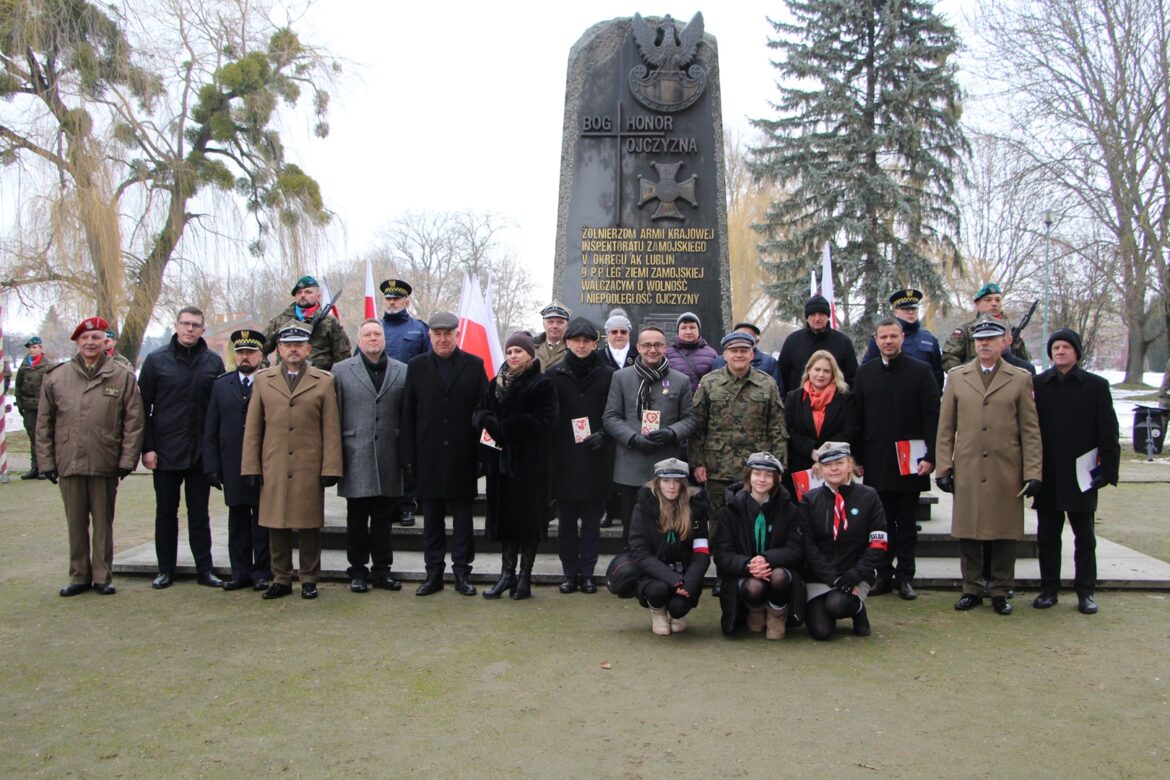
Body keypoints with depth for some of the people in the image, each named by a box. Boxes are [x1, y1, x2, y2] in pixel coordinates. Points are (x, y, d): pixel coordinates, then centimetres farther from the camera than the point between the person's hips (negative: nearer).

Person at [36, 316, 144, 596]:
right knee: (76, 524, 10)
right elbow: (44, 423, 8)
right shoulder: (55, 377, 6)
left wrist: (127, 460, -5)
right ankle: (79, 576, 22)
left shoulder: (122, 378, 1)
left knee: (103, 523, 8)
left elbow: (134, 422, 0)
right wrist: (46, 461, 4)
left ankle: (102, 577, 18)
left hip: (105, 466, -1)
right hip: (68, 465, 2)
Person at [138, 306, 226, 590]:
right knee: (166, 511, 9)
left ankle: (205, 569, 13)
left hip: (201, 452, 1)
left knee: (199, 512, 8)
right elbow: (143, 407, 0)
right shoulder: (156, 360, 0)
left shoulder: (213, 362, 3)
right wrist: (146, 447, -5)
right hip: (166, 451, -1)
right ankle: (165, 570, 18)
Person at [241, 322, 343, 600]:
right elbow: (252, 428, 10)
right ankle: (281, 579, 18)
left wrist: (330, 469, -4)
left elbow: (331, 430, 2)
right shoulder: (263, 380, 11)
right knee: (276, 526, 6)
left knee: (309, 527, 4)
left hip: (309, 469, -2)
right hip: (273, 469, 2)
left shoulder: (324, 382, 5)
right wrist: (251, 467, 4)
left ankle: (309, 580, 15)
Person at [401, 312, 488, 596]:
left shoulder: (474, 365, 3)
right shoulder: (416, 366, 7)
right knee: (431, 519, 7)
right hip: (428, 456, 1)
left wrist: (482, 455, -6)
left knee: (463, 517, 6)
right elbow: (408, 415, 5)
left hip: (462, 456, -1)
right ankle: (434, 573, 16)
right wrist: (408, 458, -1)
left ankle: (462, 573, 14)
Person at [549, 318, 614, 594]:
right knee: (566, 521, 7)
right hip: (564, 458, 1)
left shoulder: (607, 374, 2)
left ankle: (587, 572, 16)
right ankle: (570, 573, 17)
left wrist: (603, 434, -12)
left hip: (596, 459, 0)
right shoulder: (555, 374, 3)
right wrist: (549, 453, -4)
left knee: (592, 521, 6)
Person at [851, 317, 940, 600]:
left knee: (907, 523, 7)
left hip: (909, 461, -2)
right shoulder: (865, 373, 8)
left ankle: (905, 577, 16)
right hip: (876, 462, 2)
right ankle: (883, 574, 17)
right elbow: (857, 418, 8)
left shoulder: (921, 371, 0)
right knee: (881, 521, 8)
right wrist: (857, 458, 4)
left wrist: (930, 457, -11)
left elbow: (932, 416, -4)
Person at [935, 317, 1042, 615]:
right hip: (967, 471, 1)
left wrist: (1032, 473, -3)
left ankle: (1000, 592, 17)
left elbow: (1031, 430, 3)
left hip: (1006, 473, -1)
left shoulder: (1021, 379, 6)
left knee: (1005, 534, 5)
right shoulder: (956, 377, 9)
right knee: (968, 533, 6)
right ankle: (972, 589, 18)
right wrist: (943, 466, 3)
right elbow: (945, 428, 8)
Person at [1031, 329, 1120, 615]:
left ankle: (1086, 591, 19)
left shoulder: (1096, 386, 1)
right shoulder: (1037, 384, 3)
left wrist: (1107, 468, -6)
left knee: (1084, 536, 9)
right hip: (1048, 475, 1)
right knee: (1047, 536, 9)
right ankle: (1049, 588, 19)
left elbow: (1108, 433, 1)